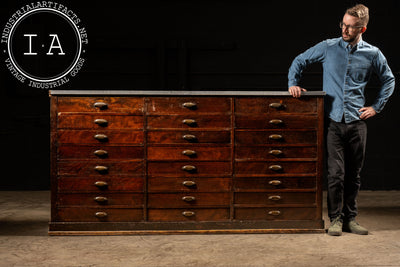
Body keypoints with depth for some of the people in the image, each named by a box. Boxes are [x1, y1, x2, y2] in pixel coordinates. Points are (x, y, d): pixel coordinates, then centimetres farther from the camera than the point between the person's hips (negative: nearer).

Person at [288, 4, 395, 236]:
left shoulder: (373, 54, 5)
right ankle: (336, 219, 7)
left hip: (357, 122, 2)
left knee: (354, 174, 8)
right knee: (336, 173, -6)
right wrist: (294, 83, -1)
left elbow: (389, 80, 20)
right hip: (334, 121, -1)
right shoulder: (328, 47, 3)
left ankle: (350, 219, 18)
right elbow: (300, 61, 14)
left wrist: (376, 107, 12)